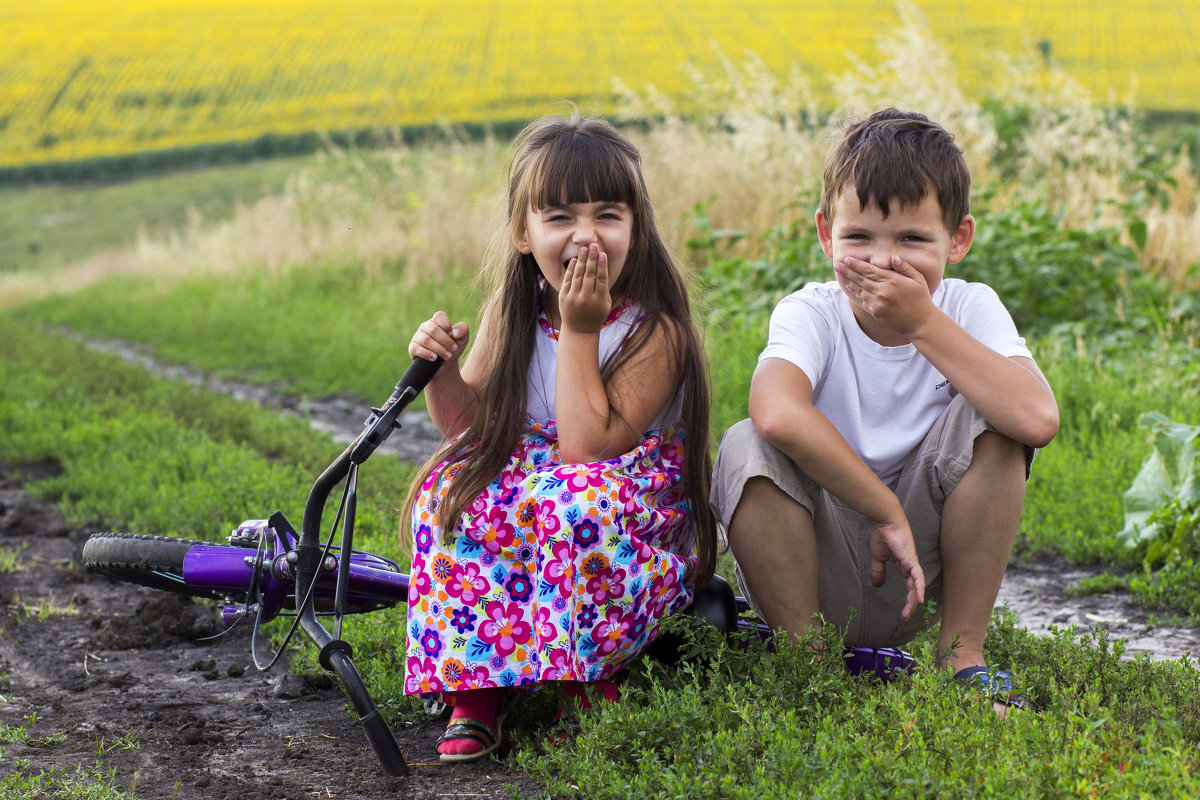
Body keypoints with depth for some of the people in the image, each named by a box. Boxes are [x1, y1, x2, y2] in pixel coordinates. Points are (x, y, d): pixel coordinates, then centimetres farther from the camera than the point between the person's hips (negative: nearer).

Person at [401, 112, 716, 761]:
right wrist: (440, 370, -12)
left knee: (576, 498, -37)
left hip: (634, 527, -5)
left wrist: (580, 331, -24)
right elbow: (466, 421, 9)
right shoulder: (510, 316, 1)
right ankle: (474, 688, -18)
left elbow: (586, 446, -26)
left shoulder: (654, 331, -17)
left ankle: (588, 681, -15)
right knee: (451, 485, -23)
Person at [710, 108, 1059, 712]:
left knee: (990, 418, -21)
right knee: (746, 448, -29)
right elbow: (777, 414, -39)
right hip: (812, 572, -2)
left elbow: (1038, 421, -30)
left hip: (924, 570, 2)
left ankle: (961, 654, -10)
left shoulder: (971, 310, -9)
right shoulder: (809, 315, -14)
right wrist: (886, 510, -34)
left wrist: (925, 323, -28)